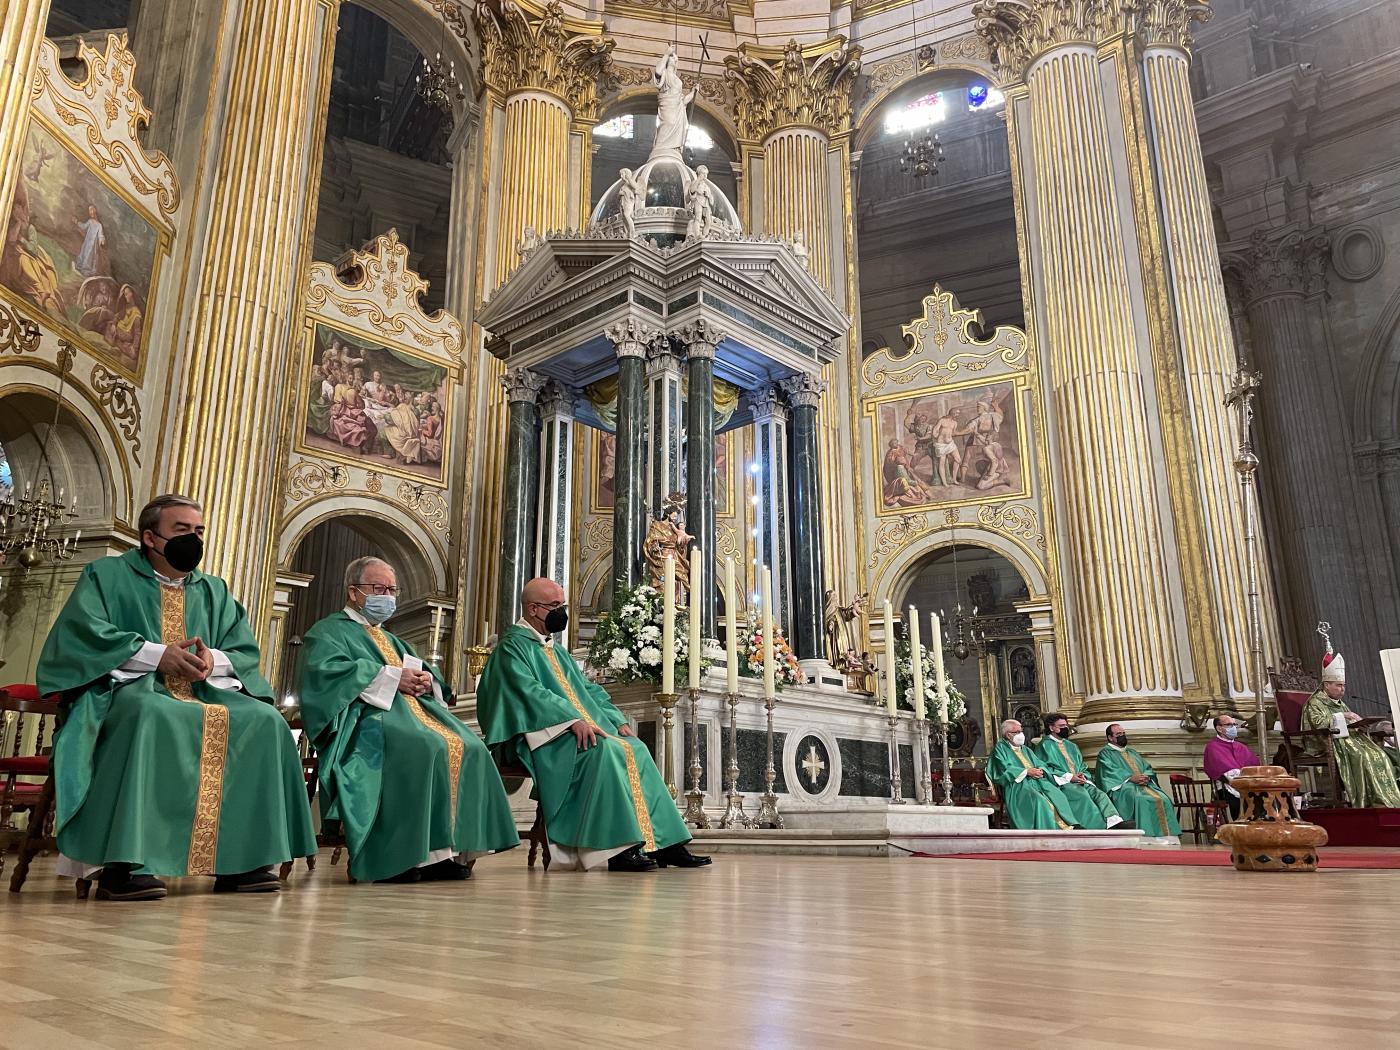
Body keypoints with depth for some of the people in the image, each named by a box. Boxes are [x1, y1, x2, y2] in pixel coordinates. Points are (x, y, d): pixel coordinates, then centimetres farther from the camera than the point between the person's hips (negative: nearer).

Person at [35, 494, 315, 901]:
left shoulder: (215, 590, 20)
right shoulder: (107, 575, 8)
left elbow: (246, 651, 12)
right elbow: (83, 633, -8)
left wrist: (213, 660, -11)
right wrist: (157, 654, -17)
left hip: (203, 691, 5)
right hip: (129, 687, -5)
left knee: (266, 722, -21)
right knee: (151, 715, -40)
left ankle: (240, 860, -21)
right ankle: (122, 866, -40)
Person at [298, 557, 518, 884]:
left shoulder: (391, 640, 33)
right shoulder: (330, 631, 11)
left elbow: (431, 674, 25)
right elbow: (326, 669, -12)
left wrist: (427, 679, -2)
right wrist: (392, 677, -14)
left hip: (414, 709, 7)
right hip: (366, 716, -7)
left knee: (469, 748, -18)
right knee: (425, 747, -34)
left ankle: (444, 849, -21)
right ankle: (397, 856, -30)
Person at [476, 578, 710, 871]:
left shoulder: (556, 649, 26)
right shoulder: (514, 645, -2)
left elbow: (587, 689, 23)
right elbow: (529, 692, -18)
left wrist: (618, 721, 7)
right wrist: (573, 719, -28)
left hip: (581, 728, 9)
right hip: (544, 734, -9)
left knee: (635, 748, -10)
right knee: (603, 749, -32)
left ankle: (664, 844, -13)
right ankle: (619, 849, -34)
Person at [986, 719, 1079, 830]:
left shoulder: (1026, 750, 27)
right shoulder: (1000, 748, 6)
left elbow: (1040, 765, 20)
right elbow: (1004, 769, -8)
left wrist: (1041, 770, -4)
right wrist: (1026, 772, -12)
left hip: (1036, 782, 7)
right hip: (1016, 784, -6)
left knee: (1058, 796, -20)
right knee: (1038, 801, -33)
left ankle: (1064, 828, -25)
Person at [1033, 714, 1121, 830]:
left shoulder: (1071, 746, 27)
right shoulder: (1044, 745, 5)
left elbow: (1083, 767, 24)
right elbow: (1044, 769, -6)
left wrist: (1082, 775, -1)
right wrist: (1069, 777, -13)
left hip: (1079, 781, 6)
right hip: (1062, 784, -6)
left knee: (1099, 793, -22)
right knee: (1082, 795, -33)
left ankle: (1114, 823, -40)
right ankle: (1101, 828, -40)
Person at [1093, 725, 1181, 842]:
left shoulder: (1133, 752, 30)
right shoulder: (1105, 753, 11)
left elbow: (1148, 768, 20)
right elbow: (1109, 772, -6)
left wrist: (1146, 777, -4)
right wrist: (1130, 778, -17)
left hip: (1143, 785, 6)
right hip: (1122, 787, -6)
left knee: (1163, 799, -24)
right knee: (1140, 800, -36)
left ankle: (1166, 836, -29)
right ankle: (1148, 836, -40)